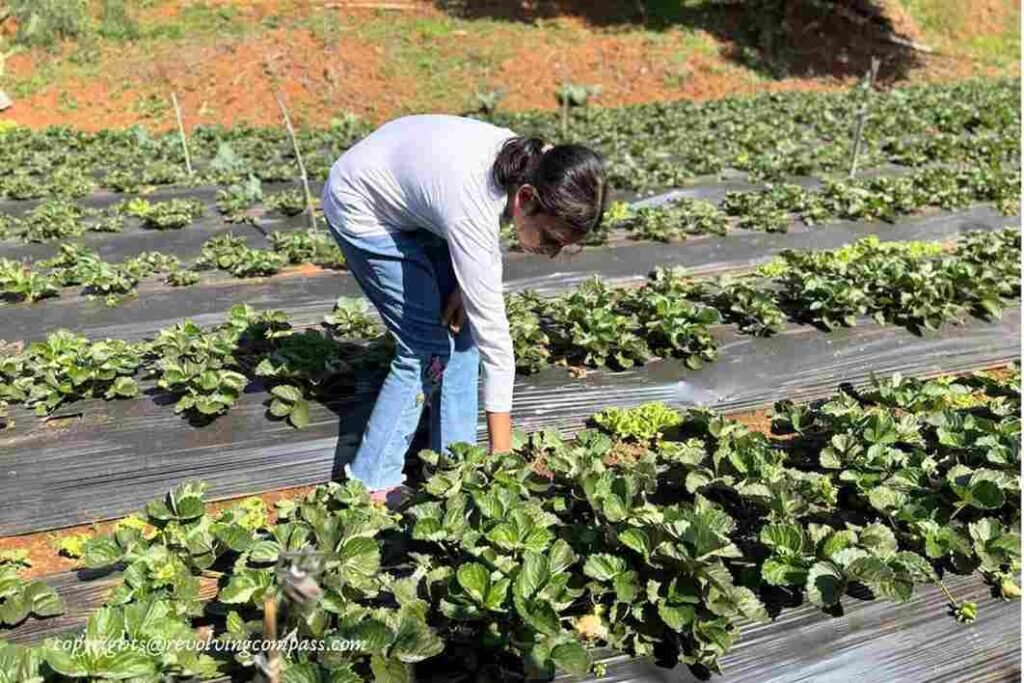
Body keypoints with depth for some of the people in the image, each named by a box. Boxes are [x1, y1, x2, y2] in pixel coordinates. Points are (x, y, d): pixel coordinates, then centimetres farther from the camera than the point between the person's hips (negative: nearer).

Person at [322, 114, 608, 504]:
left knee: (462, 326, 0)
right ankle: (372, 484, 2)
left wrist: (464, 284, -14)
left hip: (410, 200, 8)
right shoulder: (470, 209, -40)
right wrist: (502, 453, -30)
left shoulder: (528, 165, -20)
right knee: (429, 347, -11)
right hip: (361, 208, -8)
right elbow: (494, 333, -37)